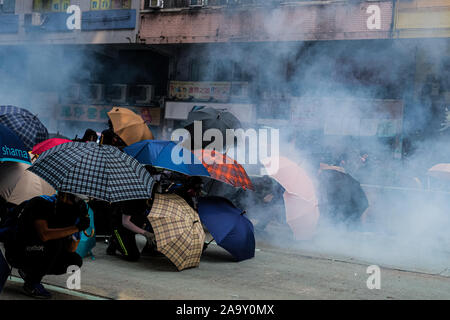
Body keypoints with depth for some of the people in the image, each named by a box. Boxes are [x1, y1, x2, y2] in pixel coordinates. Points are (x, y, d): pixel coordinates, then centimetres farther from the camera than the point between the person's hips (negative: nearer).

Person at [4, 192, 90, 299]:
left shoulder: (63, 214, 2)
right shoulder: (40, 203, -19)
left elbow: (70, 249, -2)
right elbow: (44, 235, -36)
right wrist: (75, 227, -34)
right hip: (17, 253, -8)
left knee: (76, 261, -3)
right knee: (55, 241, -30)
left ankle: (28, 272, 10)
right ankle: (32, 284, -16)